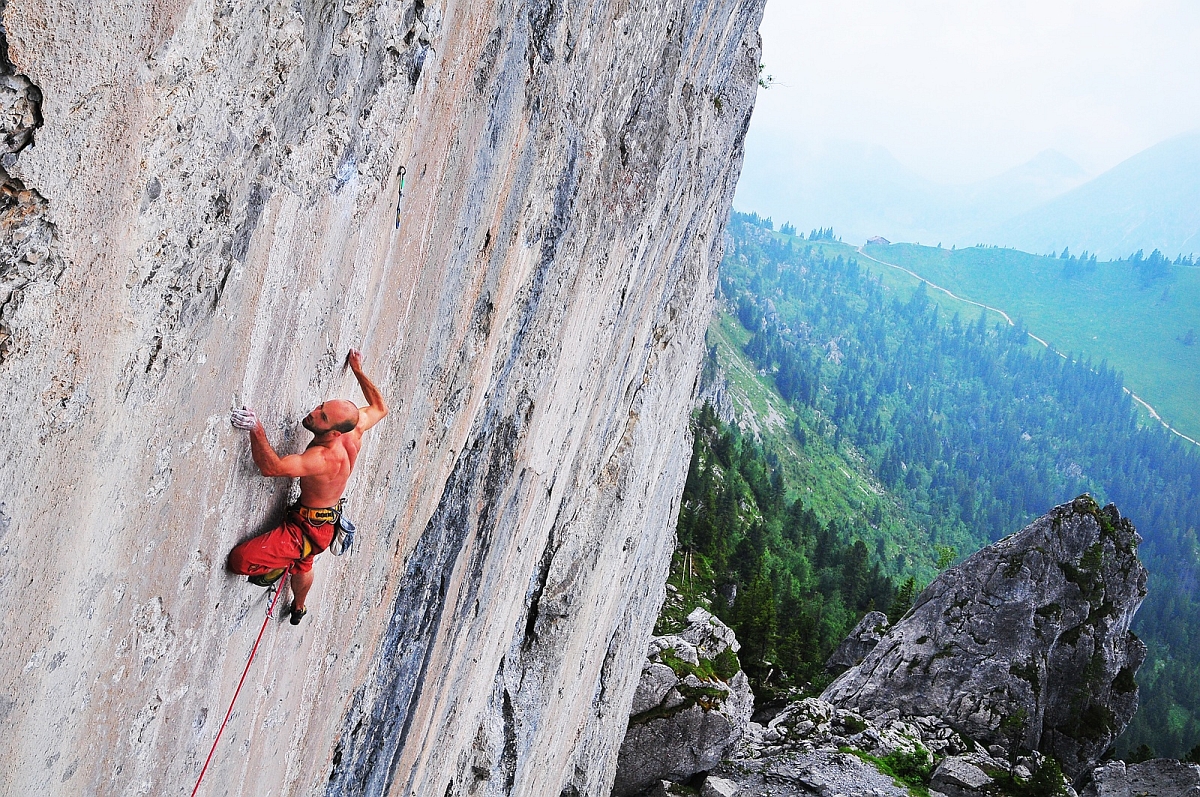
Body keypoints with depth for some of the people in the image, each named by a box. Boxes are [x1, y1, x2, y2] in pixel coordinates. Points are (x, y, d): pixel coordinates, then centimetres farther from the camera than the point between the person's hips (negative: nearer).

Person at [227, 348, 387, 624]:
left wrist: (256, 430, -59)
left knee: (241, 559, -18)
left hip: (308, 528, -9)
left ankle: (277, 567, 13)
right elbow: (380, 407, 4)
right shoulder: (355, 429, -17)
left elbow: (272, 467, -47)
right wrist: (358, 371, 6)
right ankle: (298, 608, 65)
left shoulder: (324, 458, -39)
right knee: (303, 565, 37)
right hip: (328, 519, 9)